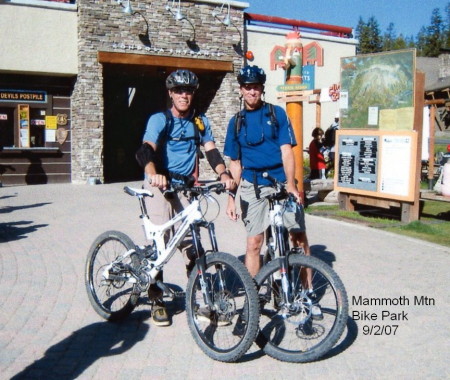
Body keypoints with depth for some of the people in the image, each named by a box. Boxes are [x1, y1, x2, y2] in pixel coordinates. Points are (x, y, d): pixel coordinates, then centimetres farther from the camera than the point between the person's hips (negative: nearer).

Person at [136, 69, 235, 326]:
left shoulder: (200, 121, 8)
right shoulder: (160, 119, -8)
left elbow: (211, 151, 0)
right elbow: (146, 150, -24)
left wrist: (224, 174, -20)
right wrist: (153, 174, -45)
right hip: (159, 186, -4)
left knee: (192, 245, 2)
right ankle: (157, 302, 7)